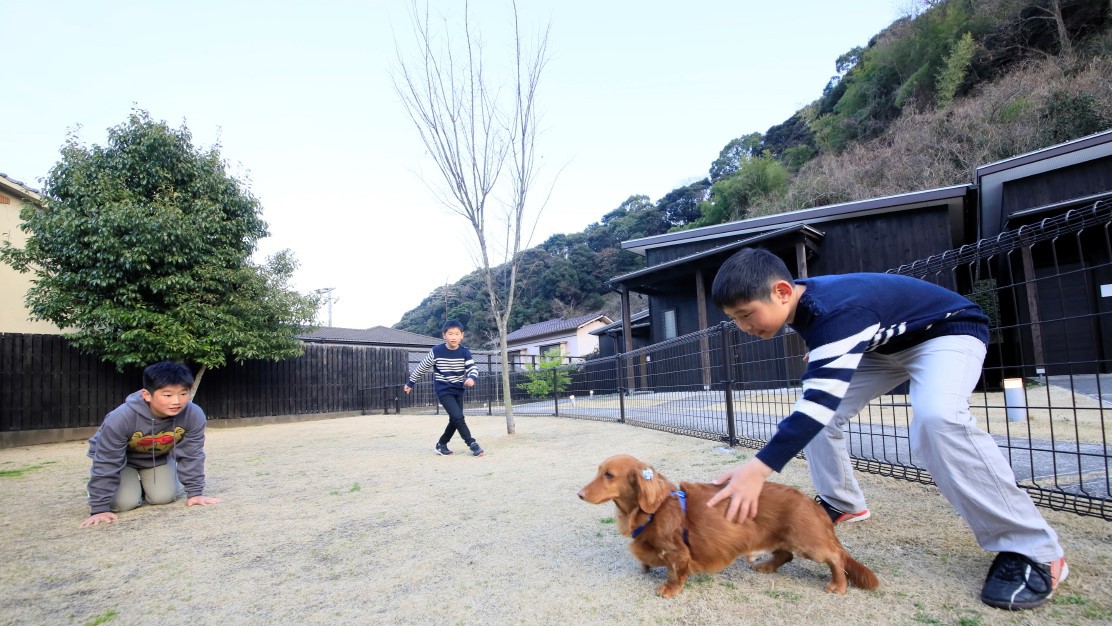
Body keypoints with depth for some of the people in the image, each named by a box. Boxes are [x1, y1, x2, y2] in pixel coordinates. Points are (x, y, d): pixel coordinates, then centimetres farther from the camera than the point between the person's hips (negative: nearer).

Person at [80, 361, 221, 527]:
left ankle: (146, 485, 22)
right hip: (121, 458, -2)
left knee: (163, 497, -11)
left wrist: (195, 492, -16)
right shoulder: (121, 418, -39)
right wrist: (100, 508, -27)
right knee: (124, 502, -18)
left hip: (159, 457, 3)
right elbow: (106, 463, -29)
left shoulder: (194, 415, -32)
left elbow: (192, 455, -18)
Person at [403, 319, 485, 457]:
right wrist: (410, 383, 8)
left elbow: (472, 368, -14)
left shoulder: (464, 352, -7)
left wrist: (472, 378, -37)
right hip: (443, 390, -4)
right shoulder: (436, 351, -13)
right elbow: (422, 367, -1)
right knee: (458, 417, -16)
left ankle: (441, 445, 26)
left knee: (455, 420, 9)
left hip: (458, 390, 4)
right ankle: (472, 444, -6)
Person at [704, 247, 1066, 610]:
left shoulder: (834, 310, -39)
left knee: (937, 417, -35)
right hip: (887, 342, 9)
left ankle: (1032, 550, -20)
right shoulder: (803, 300, -13)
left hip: (948, 331, -8)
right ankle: (841, 505, 17)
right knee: (819, 414, 0)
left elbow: (822, 397, -47)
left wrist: (758, 469, -52)